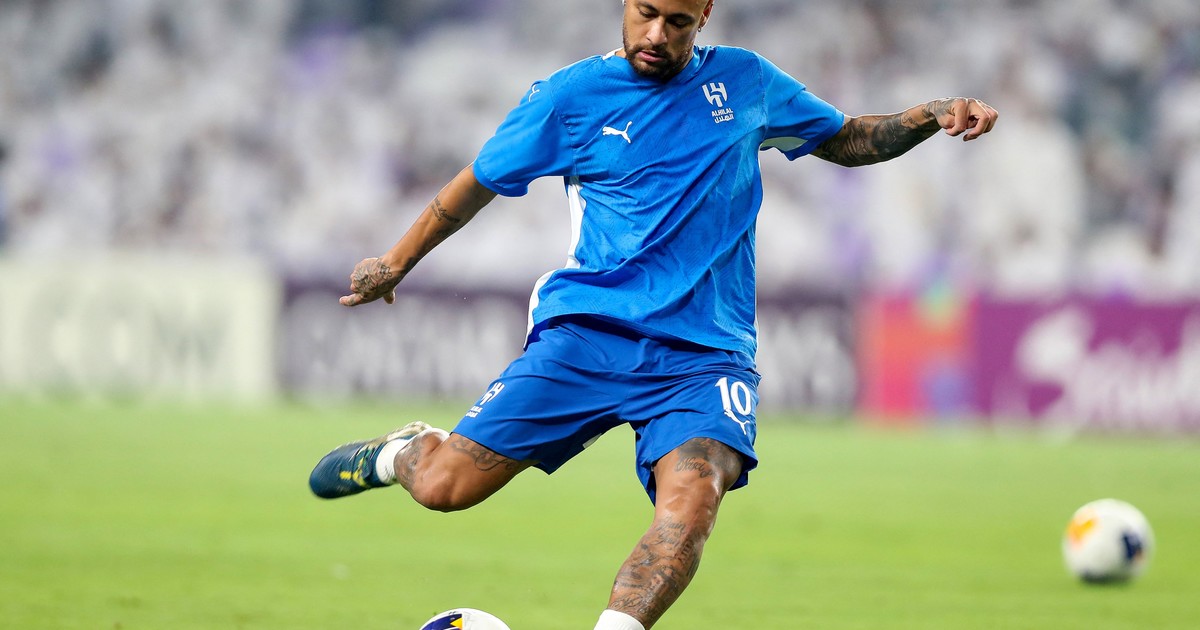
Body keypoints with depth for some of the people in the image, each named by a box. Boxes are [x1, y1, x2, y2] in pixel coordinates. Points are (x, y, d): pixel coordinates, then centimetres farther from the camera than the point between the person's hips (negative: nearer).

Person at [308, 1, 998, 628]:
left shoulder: (746, 83, 11)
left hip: (703, 350, 0)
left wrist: (930, 116, 6)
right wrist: (395, 263, 27)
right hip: (586, 335, 0)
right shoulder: (571, 95, 5)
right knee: (444, 487, -8)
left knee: (691, 498, -31)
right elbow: (479, 182, 18)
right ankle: (405, 451, 28)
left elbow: (849, 139, 24)